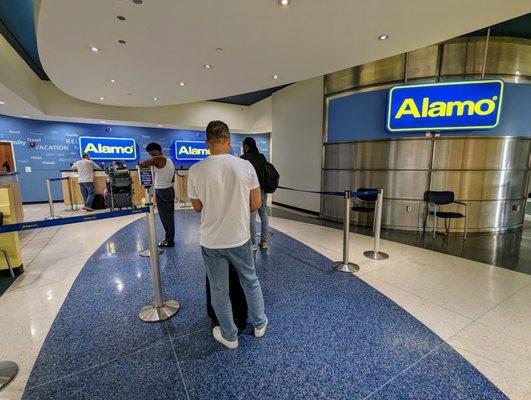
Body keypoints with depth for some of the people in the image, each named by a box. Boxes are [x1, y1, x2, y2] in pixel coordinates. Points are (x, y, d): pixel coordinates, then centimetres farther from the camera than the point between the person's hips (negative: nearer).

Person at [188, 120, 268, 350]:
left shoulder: (196, 170, -11)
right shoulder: (245, 166, -10)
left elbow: (197, 207, 1)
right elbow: (256, 204, -4)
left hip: (211, 241, 0)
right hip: (240, 238, 1)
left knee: (219, 290, 17)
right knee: (250, 281, 23)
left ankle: (229, 336, 36)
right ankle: (259, 324, 41)